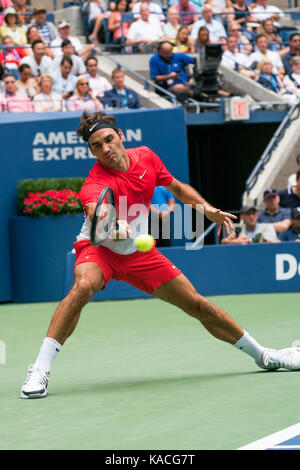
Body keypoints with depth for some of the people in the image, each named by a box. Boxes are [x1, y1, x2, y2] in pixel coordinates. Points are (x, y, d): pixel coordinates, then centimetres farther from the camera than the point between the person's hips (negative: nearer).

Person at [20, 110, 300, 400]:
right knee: (83, 286, -38)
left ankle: (262, 355, 25)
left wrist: (206, 209, -1)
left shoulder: (146, 157, -9)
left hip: (139, 253, 5)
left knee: (198, 305, 5)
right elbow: (94, 213, -52)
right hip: (99, 249, -5)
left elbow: (176, 187, 11)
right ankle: (39, 371, -35)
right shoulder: (96, 183, -29)